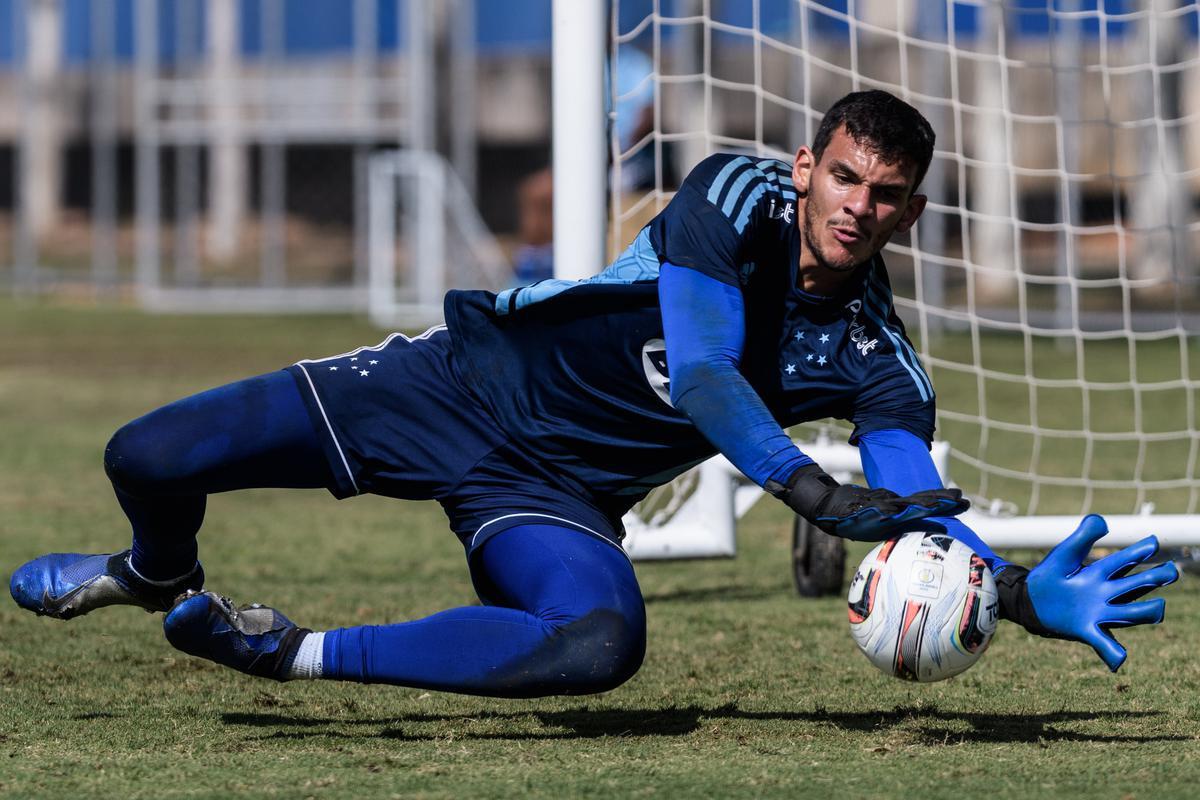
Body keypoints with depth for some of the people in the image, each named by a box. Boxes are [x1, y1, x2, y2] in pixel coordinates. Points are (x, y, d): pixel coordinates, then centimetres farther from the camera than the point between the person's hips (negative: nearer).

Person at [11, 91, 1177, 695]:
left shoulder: (877, 363, -6)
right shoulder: (739, 197, -15)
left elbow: (918, 522, -13)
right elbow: (701, 371, -28)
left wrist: (1029, 594, -34)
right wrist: (814, 493, -41)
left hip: (552, 497, 2)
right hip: (469, 382, -2)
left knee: (601, 644, -36)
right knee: (150, 460, -14)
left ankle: (285, 653, -18)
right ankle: (159, 575, 28)